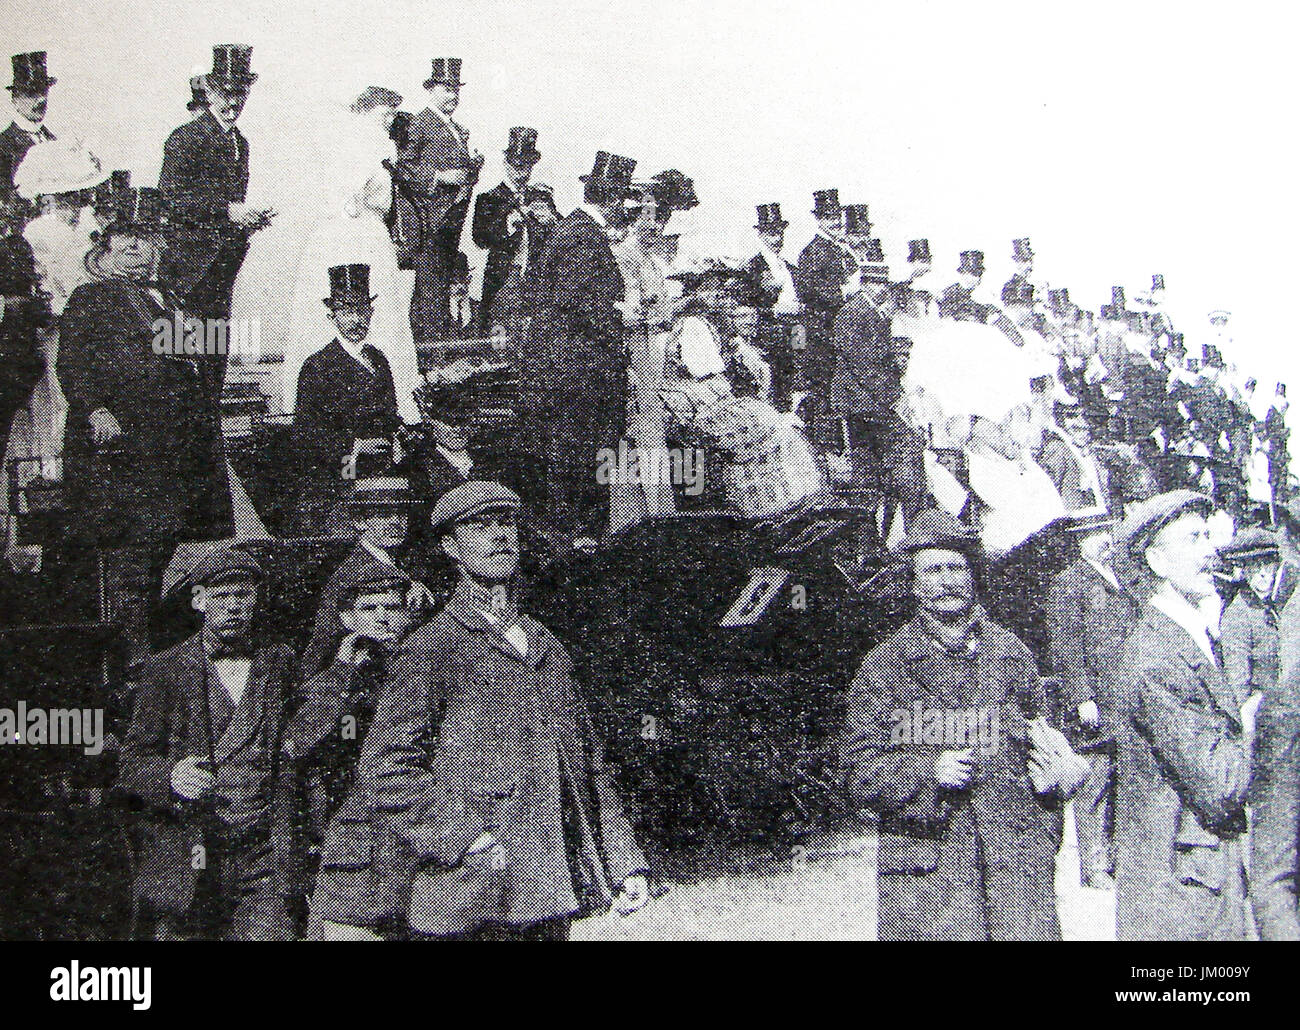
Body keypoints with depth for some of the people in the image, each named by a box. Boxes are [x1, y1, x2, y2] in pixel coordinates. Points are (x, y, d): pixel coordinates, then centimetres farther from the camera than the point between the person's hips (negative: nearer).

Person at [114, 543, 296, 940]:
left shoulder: (280, 662, 9)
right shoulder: (166, 669, 3)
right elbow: (134, 762, 0)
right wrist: (170, 776, -21)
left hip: (263, 862, 1)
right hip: (184, 861, -1)